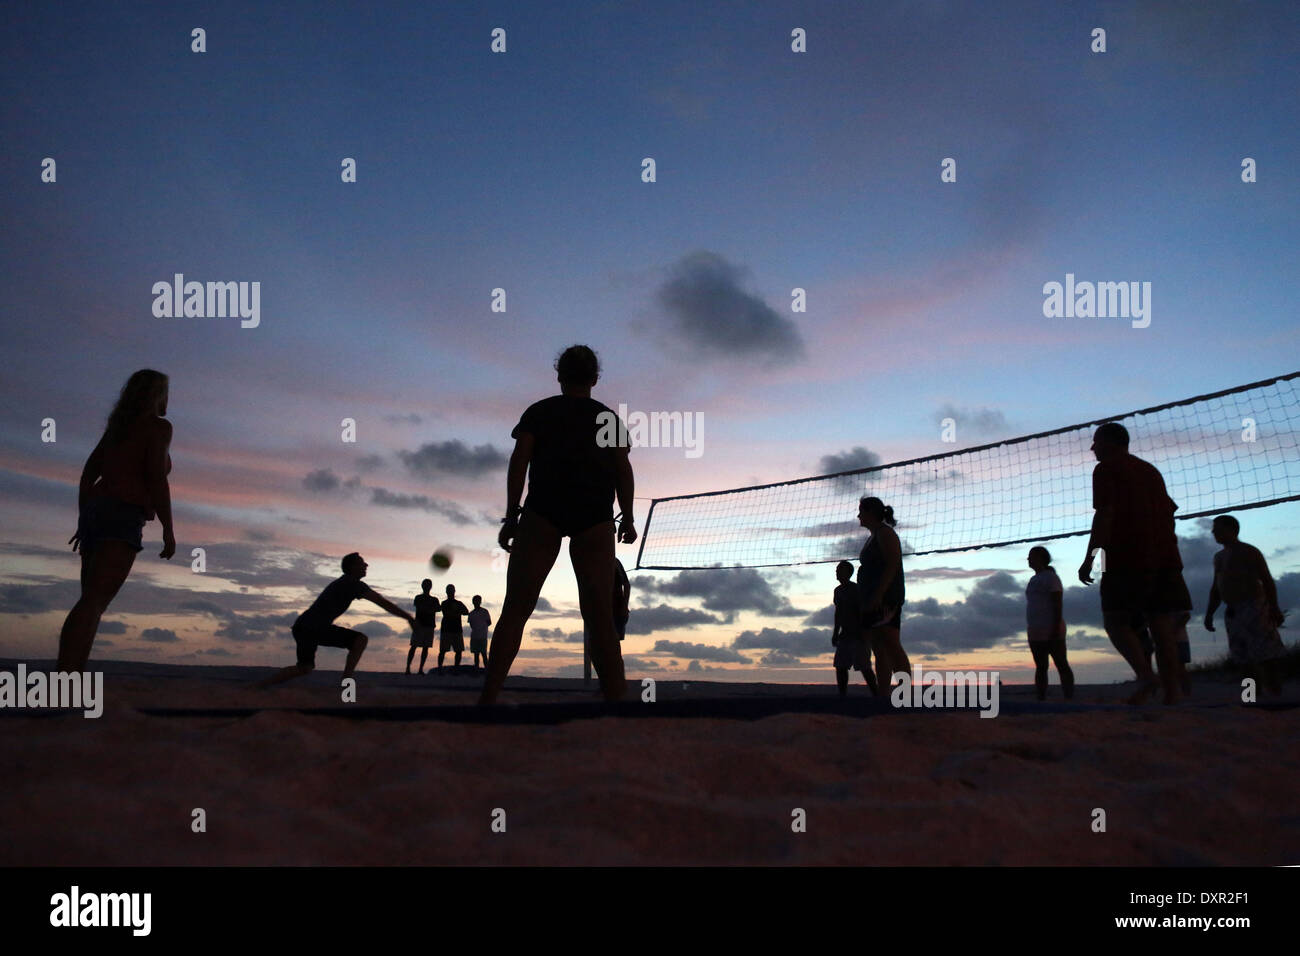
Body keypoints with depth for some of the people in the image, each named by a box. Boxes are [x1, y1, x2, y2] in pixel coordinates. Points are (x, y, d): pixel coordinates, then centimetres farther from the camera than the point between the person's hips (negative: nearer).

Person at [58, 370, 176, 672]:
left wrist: (83, 522, 21)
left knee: (93, 602, 6)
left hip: (94, 511, 9)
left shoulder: (118, 426, 23)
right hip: (122, 516, -8)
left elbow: (88, 471, 20)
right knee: (94, 601, -18)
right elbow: (156, 477, -11)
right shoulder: (159, 426, -1)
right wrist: (168, 529, -8)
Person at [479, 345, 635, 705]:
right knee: (600, 618, 0)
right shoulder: (609, 417, 22)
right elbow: (623, 469, 12)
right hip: (594, 516, 1)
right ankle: (616, 700, -6)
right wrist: (628, 519, 15)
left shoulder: (539, 411, 17)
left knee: (515, 610, -3)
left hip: (543, 512, -1)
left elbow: (519, 459, 5)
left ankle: (488, 698, -12)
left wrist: (511, 516, 2)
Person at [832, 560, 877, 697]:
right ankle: (843, 696, 2)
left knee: (863, 667, -13)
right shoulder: (838, 591, 14)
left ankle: (877, 696, -8)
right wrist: (835, 633, 16)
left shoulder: (856, 589, -11)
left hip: (859, 634, -8)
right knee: (840, 666, 0)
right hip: (845, 634, 8)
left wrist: (863, 633, -23)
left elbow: (863, 612, -16)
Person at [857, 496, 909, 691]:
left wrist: (878, 595, -24)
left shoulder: (885, 532, -5)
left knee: (891, 646, -18)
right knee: (880, 651, 5)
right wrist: (867, 601, 20)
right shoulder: (873, 537, 24)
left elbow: (892, 564, -17)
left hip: (885, 599, -10)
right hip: (873, 601, 10)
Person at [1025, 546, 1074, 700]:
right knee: (1040, 667, 4)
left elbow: (1058, 603, -13)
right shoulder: (1034, 580, 19)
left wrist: (1056, 628, -21)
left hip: (1051, 631, -8)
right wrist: (1031, 631, 19)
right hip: (1036, 633, 8)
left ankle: (1070, 699, -8)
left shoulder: (1051, 577, -6)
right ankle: (1041, 700, 3)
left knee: (1061, 665, -7)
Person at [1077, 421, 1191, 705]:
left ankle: (1145, 675, -20)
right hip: (1165, 558, 7)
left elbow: (1104, 514, -11)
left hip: (1127, 559, -7)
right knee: (1162, 625, 4)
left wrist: (1089, 558, -11)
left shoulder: (1106, 469, 0)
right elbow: (1169, 513, 21)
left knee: (1115, 621, 0)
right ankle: (1172, 696, -1)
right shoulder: (1150, 469, 23)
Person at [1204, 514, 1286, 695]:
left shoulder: (1249, 552, -4)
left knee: (1265, 656, -11)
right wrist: (1210, 613, 13)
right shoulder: (1219, 557, 18)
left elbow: (1268, 580, -10)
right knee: (1246, 659, 4)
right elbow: (1216, 588, 21)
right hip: (1232, 613, 7)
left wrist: (1274, 608, -18)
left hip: (1253, 610, -7)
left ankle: (1277, 695, -11)